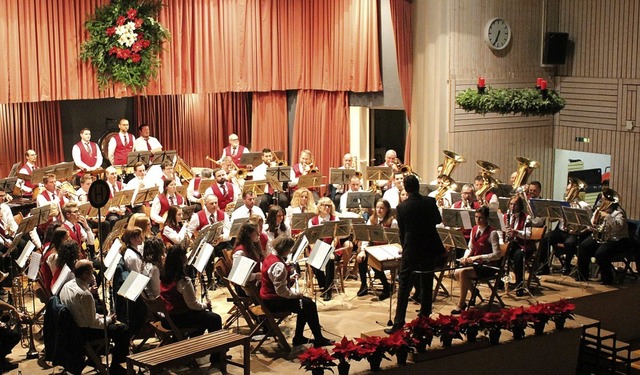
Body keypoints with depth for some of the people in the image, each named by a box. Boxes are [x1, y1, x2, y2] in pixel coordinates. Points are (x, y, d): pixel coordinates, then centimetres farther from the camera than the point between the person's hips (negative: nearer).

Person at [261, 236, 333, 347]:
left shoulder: (270, 257, 6)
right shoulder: (278, 265, -26)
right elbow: (281, 291, -28)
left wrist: (289, 278, 8)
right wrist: (296, 294, -13)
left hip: (269, 297, 10)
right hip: (273, 301, -10)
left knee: (306, 302, 18)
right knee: (309, 305, -5)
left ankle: (299, 337, 21)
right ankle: (318, 340, 7)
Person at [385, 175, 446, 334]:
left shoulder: (402, 206, -8)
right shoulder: (430, 201, -6)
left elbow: (401, 230, 4)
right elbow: (438, 220, 10)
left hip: (411, 250, -2)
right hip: (430, 248, 2)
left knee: (404, 285, 1)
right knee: (427, 285, 16)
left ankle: (399, 322, -4)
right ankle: (425, 316, 26)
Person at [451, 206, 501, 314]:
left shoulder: (492, 233, -14)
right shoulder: (474, 229, 8)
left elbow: (497, 255, -16)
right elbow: (470, 248, 17)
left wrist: (479, 257, -23)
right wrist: (466, 256, -5)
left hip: (487, 265, -7)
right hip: (474, 262, 7)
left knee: (463, 272, -28)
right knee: (456, 273, -18)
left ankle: (461, 305, -18)